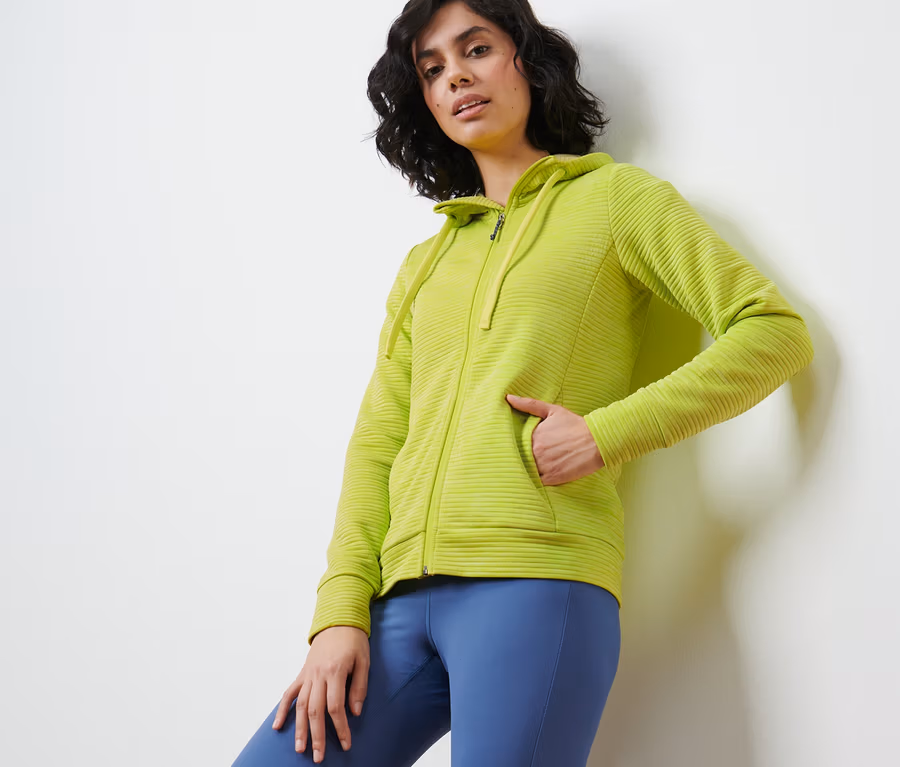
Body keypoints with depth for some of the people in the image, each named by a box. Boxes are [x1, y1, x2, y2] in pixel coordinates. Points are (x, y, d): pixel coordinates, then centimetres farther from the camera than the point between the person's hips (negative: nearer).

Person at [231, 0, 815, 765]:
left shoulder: (614, 197, 10)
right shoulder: (425, 264, 24)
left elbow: (773, 332, 1)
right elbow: (376, 442, 16)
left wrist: (607, 432, -9)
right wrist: (341, 613, 2)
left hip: (536, 582, -5)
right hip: (404, 600, 5)